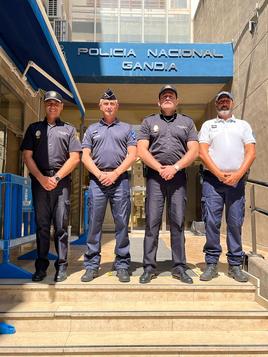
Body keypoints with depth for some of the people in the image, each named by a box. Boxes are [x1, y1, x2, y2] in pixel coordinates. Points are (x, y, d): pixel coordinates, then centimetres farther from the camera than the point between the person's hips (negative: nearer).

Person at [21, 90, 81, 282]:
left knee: (61, 225, -1)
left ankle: (61, 266, 5)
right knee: (42, 224, 3)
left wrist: (56, 177, -7)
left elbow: (74, 158, 3)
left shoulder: (69, 129, 13)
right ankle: (41, 266, 11)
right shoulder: (34, 128, 17)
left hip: (62, 181, -1)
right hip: (39, 180, 1)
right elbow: (27, 156, 7)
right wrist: (42, 178, -6)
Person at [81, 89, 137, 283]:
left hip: (120, 179, -1)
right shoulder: (92, 129, 18)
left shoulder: (127, 128, 14)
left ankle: (122, 265, 8)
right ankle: (92, 265, 10)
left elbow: (132, 155, 3)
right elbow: (85, 157, 9)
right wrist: (99, 174, -6)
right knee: (94, 223, 1)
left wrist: (115, 173, -9)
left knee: (122, 223, -1)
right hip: (97, 179, 1)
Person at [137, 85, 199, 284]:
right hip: (155, 176, 0)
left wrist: (175, 167, -10)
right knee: (152, 222, -2)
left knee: (178, 222, 2)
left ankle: (179, 267, 10)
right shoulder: (149, 122, 14)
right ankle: (149, 267, 5)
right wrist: (160, 168, -10)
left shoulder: (187, 122, 16)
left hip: (178, 176, 1)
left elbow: (194, 151, 4)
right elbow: (142, 150, 3)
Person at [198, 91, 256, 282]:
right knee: (211, 222, -4)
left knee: (235, 223, 2)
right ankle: (212, 264, 5)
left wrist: (238, 174, -9)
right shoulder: (208, 125, 15)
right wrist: (220, 174, -8)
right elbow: (202, 152, 2)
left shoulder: (243, 125, 17)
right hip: (212, 180, -1)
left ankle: (235, 265, 11)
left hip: (237, 179, 1)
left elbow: (251, 152, 6)